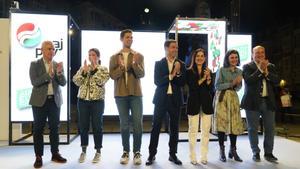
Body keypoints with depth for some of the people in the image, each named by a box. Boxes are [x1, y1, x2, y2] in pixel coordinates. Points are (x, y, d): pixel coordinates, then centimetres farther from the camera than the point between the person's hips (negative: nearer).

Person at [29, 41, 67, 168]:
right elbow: (34, 82, -12)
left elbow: (63, 83, 0)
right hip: (40, 101, -2)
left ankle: (55, 154, 20)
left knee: (54, 128, 9)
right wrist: (49, 74, -23)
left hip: (55, 100, 3)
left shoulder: (58, 65, 6)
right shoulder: (35, 64, -1)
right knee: (38, 129, 3)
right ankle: (38, 157, 13)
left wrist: (59, 72, -18)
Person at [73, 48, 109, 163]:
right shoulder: (83, 68, 11)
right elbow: (76, 81, -2)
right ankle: (83, 151, 23)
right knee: (83, 126, 8)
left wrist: (94, 68, -13)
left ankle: (98, 151, 15)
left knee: (97, 126, 2)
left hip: (97, 101, -3)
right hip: (83, 101, 3)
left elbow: (101, 81, -15)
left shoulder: (103, 69, 2)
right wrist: (84, 71, -13)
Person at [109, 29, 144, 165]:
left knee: (138, 123, -1)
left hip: (136, 94, 0)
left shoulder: (139, 56, 5)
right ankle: (126, 151, 18)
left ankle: (137, 152, 9)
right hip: (120, 94, 1)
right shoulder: (114, 57, 7)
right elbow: (112, 75, -2)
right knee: (124, 124, 8)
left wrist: (135, 63, -23)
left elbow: (141, 74, -6)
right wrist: (121, 67, -20)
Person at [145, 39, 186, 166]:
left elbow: (182, 83, -1)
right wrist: (171, 75, -13)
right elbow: (157, 81, -9)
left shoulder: (181, 64, 6)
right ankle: (152, 154, 11)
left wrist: (178, 72, -15)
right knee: (156, 126, 1)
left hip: (175, 99, 2)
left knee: (174, 127, 8)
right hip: (161, 98, -1)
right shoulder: (159, 63, 3)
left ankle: (172, 154, 19)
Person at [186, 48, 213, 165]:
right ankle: (192, 157, 10)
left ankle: (204, 156, 16)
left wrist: (208, 77, -10)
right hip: (194, 103, -3)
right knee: (193, 131, 0)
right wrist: (203, 78, -12)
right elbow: (191, 86, -9)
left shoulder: (208, 71, 10)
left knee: (206, 131, 5)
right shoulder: (189, 71, 2)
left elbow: (211, 89, 4)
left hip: (206, 103, 3)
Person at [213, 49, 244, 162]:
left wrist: (237, 84, -11)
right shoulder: (221, 70, -2)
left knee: (235, 123, 0)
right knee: (222, 122, -5)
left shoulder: (239, 71, 12)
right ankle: (222, 151, 5)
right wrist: (231, 83, -14)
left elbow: (238, 88, 11)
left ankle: (233, 150, 13)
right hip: (222, 98, -4)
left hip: (233, 98, 4)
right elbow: (217, 86, -9)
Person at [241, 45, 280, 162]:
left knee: (270, 128, 7)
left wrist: (266, 71, -11)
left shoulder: (271, 66, 12)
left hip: (268, 101, 4)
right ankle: (255, 153, 17)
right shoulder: (247, 67, 0)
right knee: (253, 129, 4)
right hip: (253, 102, -3)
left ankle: (268, 153, 20)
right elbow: (249, 80, -16)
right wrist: (260, 69, -16)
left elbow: (277, 81, 0)